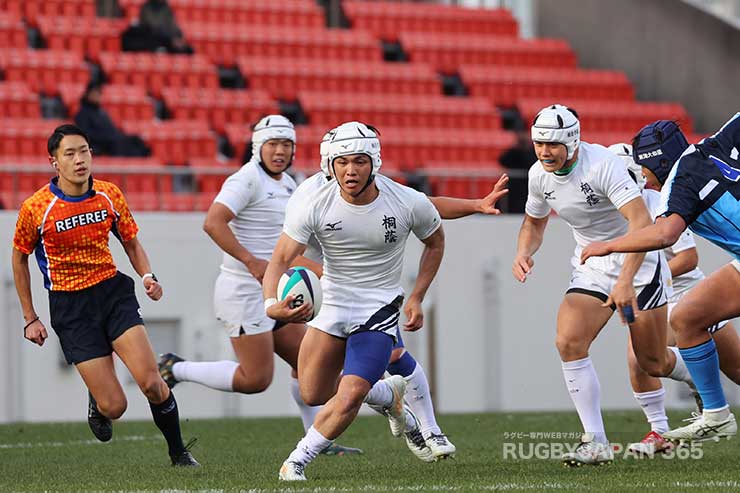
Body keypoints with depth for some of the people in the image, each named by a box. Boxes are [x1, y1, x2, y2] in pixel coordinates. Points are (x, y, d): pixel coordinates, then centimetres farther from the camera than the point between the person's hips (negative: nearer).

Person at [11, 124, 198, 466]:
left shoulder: (109, 195, -1)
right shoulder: (35, 208, -10)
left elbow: (132, 244, 13)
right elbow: (20, 258, 5)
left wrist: (148, 277, -8)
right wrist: (30, 319, 5)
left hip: (113, 292, 2)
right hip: (69, 306, -2)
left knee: (151, 383, -15)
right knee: (114, 406, -9)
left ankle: (178, 453, 7)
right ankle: (97, 405, 30)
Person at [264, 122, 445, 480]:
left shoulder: (409, 204, -16)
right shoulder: (314, 206, -17)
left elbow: (435, 241, 6)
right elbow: (280, 261, -20)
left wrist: (416, 298, -1)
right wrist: (272, 304, -41)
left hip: (380, 312, -3)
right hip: (332, 307, 3)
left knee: (349, 396, -20)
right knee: (314, 395, 11)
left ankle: (298, 460, -2)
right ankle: (388, 393, 37)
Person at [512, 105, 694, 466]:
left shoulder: (602, 165, -27)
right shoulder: (539, 175, -5)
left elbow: (642, 223, -35)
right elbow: (534, 223, 15)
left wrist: (625, 280, -44)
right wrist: (523, 254, -7)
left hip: (635, 262, -5)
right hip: (590, 269, 5)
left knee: (653, 362, 1)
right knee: (569, 342, -17)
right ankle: (596, 442, -12)